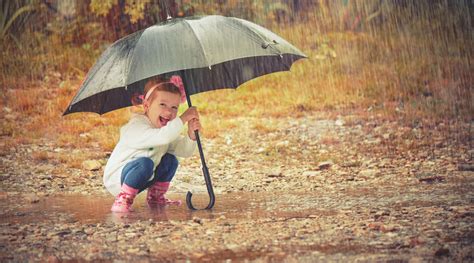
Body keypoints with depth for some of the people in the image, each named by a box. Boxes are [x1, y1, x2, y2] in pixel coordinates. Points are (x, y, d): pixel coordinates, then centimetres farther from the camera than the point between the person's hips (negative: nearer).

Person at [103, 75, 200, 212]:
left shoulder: (167, 129, 3)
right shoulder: (136, 126, -26)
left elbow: (185, 152, -1)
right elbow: (163, 137, -44)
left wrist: (191, 135, -21)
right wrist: (184, 118, -38)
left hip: (141, 178, 9)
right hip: (117, 178, -9)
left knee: (170, 160, 2)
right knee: (145, 163, -34)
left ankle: (156, 197, 15)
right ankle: (123, 200, -22)